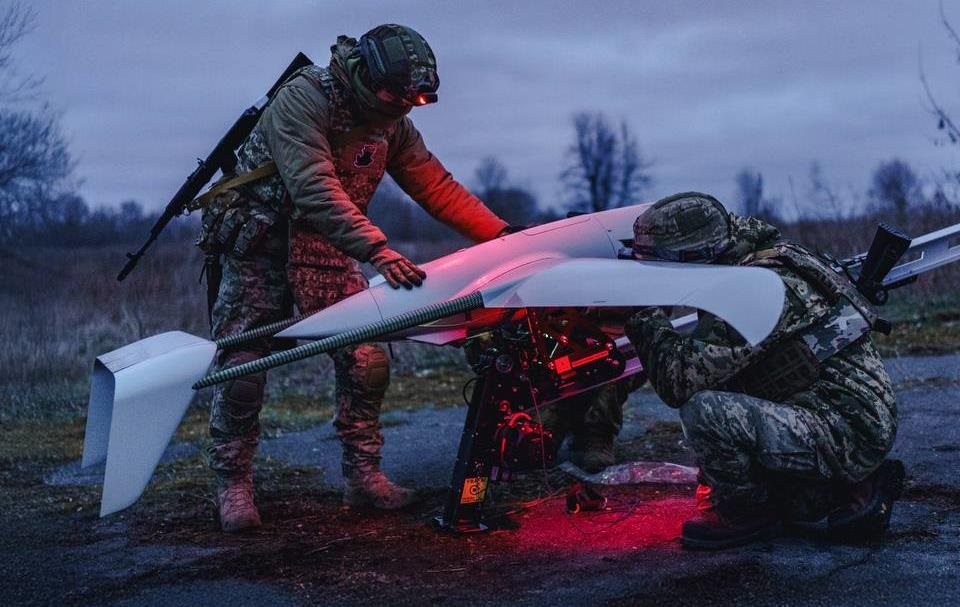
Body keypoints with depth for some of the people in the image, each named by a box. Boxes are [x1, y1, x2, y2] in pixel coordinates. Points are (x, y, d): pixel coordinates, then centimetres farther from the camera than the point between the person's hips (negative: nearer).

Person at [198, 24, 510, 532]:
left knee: (367, 361, -5)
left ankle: (363, 475, 8)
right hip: (260, 246, -6)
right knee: (242, 367, -6)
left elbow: (436, 186, 3)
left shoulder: (391, 123, 0)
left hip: (325, 251, 6)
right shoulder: (302, 99, -23)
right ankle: (233, 484, 8)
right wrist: (377, 250, -44)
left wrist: (503, 235, -4)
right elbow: (315, 189, -35)